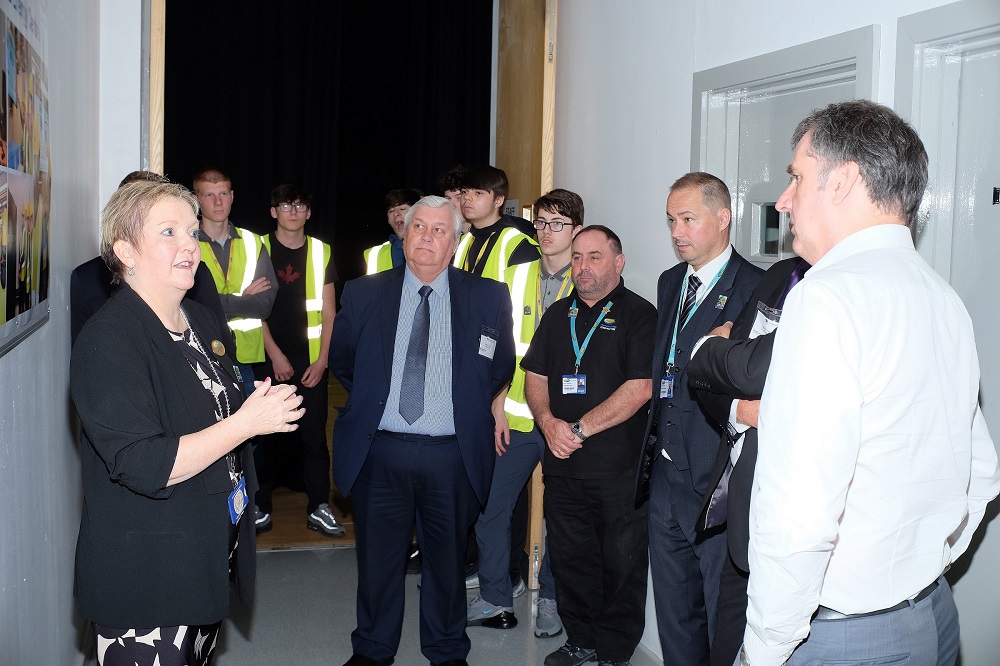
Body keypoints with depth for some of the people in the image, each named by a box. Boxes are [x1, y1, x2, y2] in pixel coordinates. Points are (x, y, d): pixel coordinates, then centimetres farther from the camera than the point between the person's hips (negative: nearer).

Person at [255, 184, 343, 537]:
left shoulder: (321, 252, 7)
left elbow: (328, 311, 7)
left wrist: (322, 359, -2)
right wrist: (275, 356, -8)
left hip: (311, 361, 1)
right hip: (270, 358, -1)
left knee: (315, 434, 1)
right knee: (268, 434, 2)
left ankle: (319, 508, 8)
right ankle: (259, 507, 13)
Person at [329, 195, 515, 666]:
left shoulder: (488, 298, 1)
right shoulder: (364, 294, 3)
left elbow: (502, 368, 12)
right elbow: (340, 359, 16)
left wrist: (472, 410, 7)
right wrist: (372, 398, 11)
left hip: (453, 456, 0)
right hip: (379, 453, 1)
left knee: (447, 560, 13)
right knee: (378, 558, 12)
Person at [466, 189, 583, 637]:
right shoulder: (518, 275, 7)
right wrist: (498, 407, 2)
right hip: (516, 417, 3)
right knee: (493, 508, 3)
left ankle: (550, 600, 25)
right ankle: (495, 599, 19)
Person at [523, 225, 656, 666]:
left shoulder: (639, 315, -5)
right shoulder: (557, 315, 14)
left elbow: (640, 388, -14)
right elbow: (534, 376, 14)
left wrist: (579, 429, -14)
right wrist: (548, 422, -6)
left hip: (620, 468, -5)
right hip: (563, 465, 5)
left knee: (621, 564, 4)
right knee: (570, 558, 13)